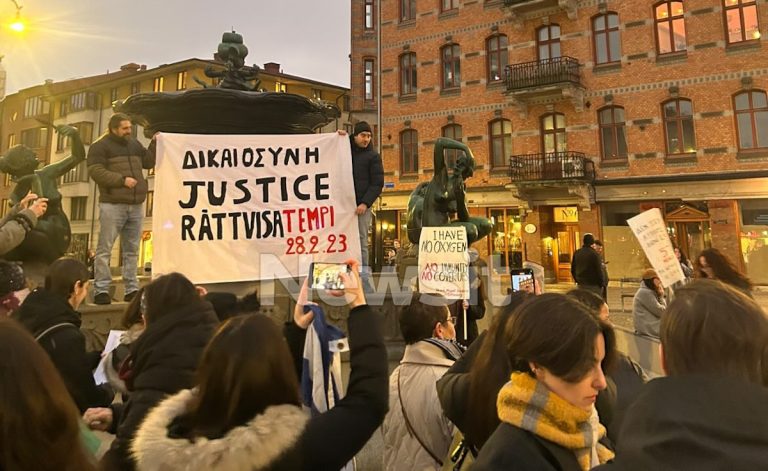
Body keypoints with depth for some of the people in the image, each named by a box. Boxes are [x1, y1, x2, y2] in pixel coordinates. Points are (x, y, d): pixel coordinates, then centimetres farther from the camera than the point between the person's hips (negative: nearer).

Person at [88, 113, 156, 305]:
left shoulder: (134, 144, 18)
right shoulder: (100, 146, -1)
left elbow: (148, 161, 22)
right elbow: (95, 171, -12)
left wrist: (155, 144, 8)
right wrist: (122, 179, -18)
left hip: (136, 205, 6)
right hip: (112, 205, -6)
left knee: (132, 250, 8)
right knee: (105, 249, -3)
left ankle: (131, 289, 13)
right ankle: (101, 290, 0)